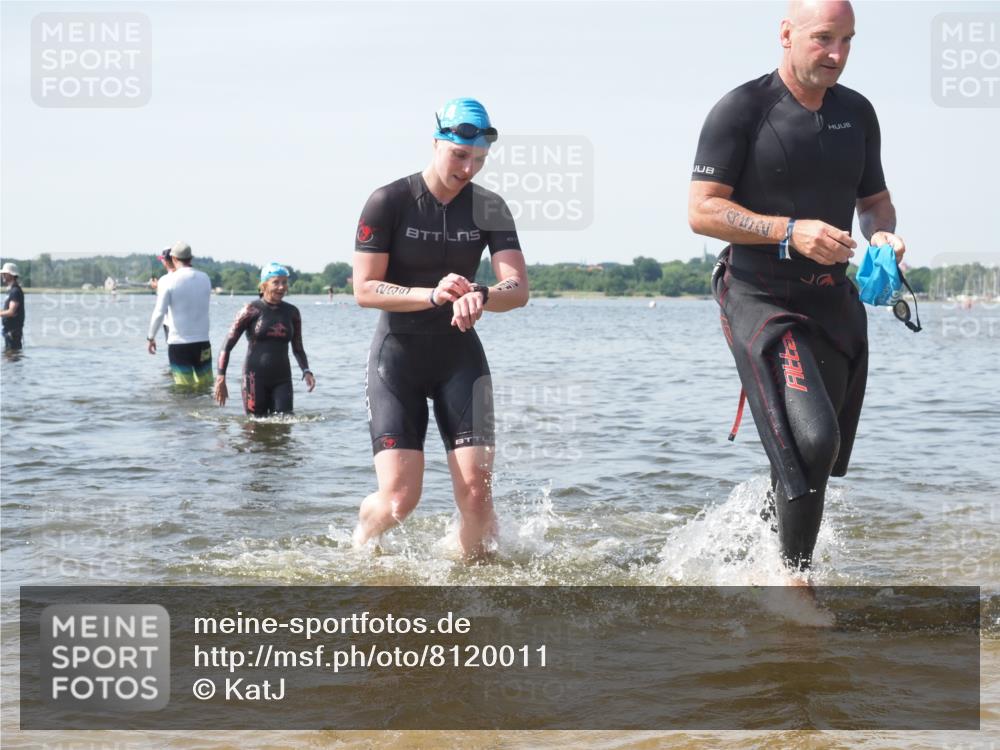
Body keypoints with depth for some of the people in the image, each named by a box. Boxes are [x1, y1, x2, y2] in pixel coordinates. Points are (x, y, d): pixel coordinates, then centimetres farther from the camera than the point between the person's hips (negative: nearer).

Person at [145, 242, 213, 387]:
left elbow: (159, 313, -13)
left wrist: (150, 337, -1)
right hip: (202, 342, 3)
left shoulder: (168, 281, -9)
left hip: (178, 344, -3)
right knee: (206, 387, 10)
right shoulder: (205, 278, 4)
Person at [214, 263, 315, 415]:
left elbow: (297, 348, 18)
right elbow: (226, 346, -3)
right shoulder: (252, 310, -3)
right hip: (255, 378, -3)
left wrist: (306, 371, 0)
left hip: (282, 379, 3)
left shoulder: (292, 312, 9)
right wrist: (221, 378, -10)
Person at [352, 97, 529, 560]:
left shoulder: (489, 209, -1)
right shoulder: (389, 203, -10)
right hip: (397, 353, -3)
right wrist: (433, 295, -29)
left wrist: (480, 296, -34)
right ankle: (356, 554, 23)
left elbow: (518, 289, -10)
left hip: (460, 355, 3)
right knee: (400, 497, -11)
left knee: (476, 491, -12)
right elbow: (364, 289, -13)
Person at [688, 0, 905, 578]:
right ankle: (796, 579, -8)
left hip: (833, 302, 6)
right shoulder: (742, 111, -8)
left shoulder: (858, 113, 10)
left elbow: (875, 198, 22)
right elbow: (702, 211, -12)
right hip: (760, 298, -6)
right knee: (810, 439, -21)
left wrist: (883, 234, -1)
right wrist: (790, 231, -22)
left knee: (810, 460, 11)